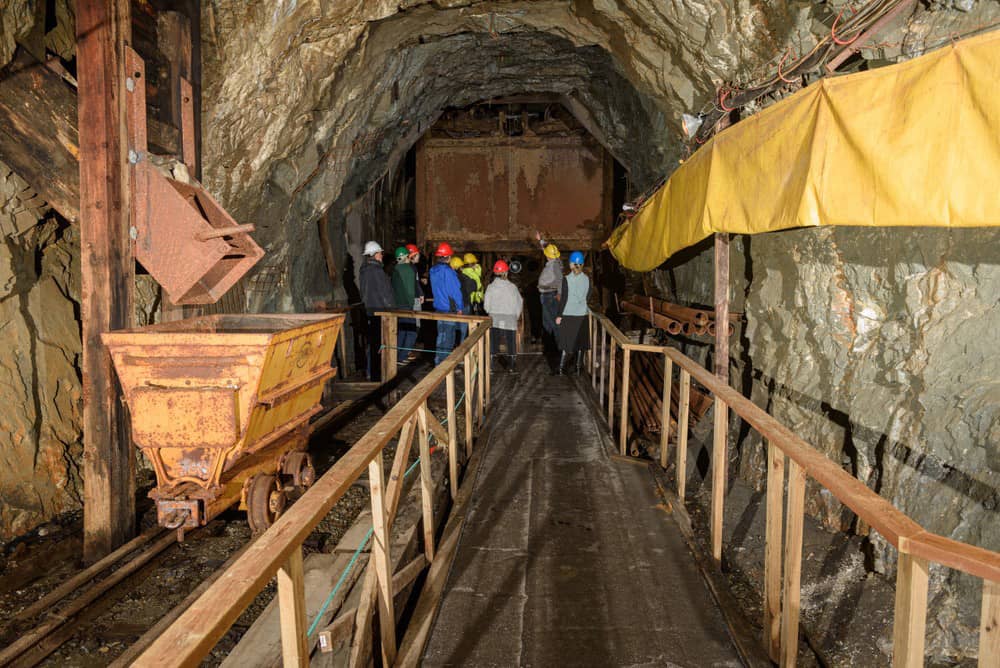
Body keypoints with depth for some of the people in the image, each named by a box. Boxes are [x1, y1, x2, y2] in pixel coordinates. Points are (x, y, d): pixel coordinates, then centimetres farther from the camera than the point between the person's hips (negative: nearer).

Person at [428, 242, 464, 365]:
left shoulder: (433, 270, 8)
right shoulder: (447, 271, -19)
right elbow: (455, 291, -16)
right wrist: (459, 307, -6)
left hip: (439, 306, 9)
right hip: (449, 309, -9)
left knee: (442, 335, 19)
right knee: (448, 337, -2)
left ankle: (439, 362, 26)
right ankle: (443, 363, 1)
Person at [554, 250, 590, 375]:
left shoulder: (566, 279, -13)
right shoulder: (587, 279, -2)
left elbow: (564, 298, -12)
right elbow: (587, 296, 5)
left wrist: (559, 315, -6)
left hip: (568, 315, -3)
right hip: (582, 315, 3)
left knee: (567, 342, 5)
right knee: (580, 342, 12)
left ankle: (561, 369, 5)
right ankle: (578, 368, 17)